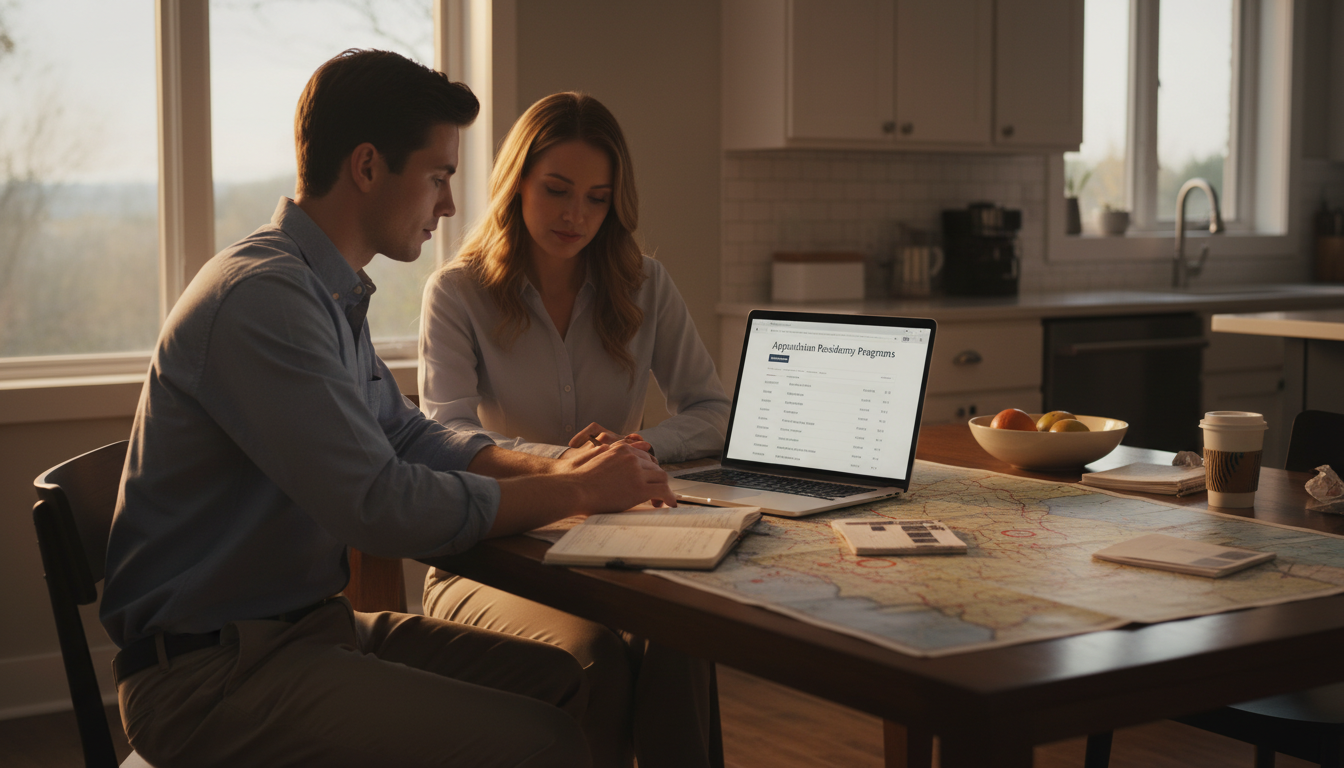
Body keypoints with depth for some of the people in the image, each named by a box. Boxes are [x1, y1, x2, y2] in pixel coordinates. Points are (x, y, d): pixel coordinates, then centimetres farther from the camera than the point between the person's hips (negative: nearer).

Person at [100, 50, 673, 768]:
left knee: (566, 682, 2)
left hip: (313, 622, 10)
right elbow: (382, 506, -26)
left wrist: (552, 467, 3)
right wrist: (575, 491, -15)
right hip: (210, 672, -10)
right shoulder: (260, 297, -22)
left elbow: (405, 433, 19)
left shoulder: (329, 291, 12)